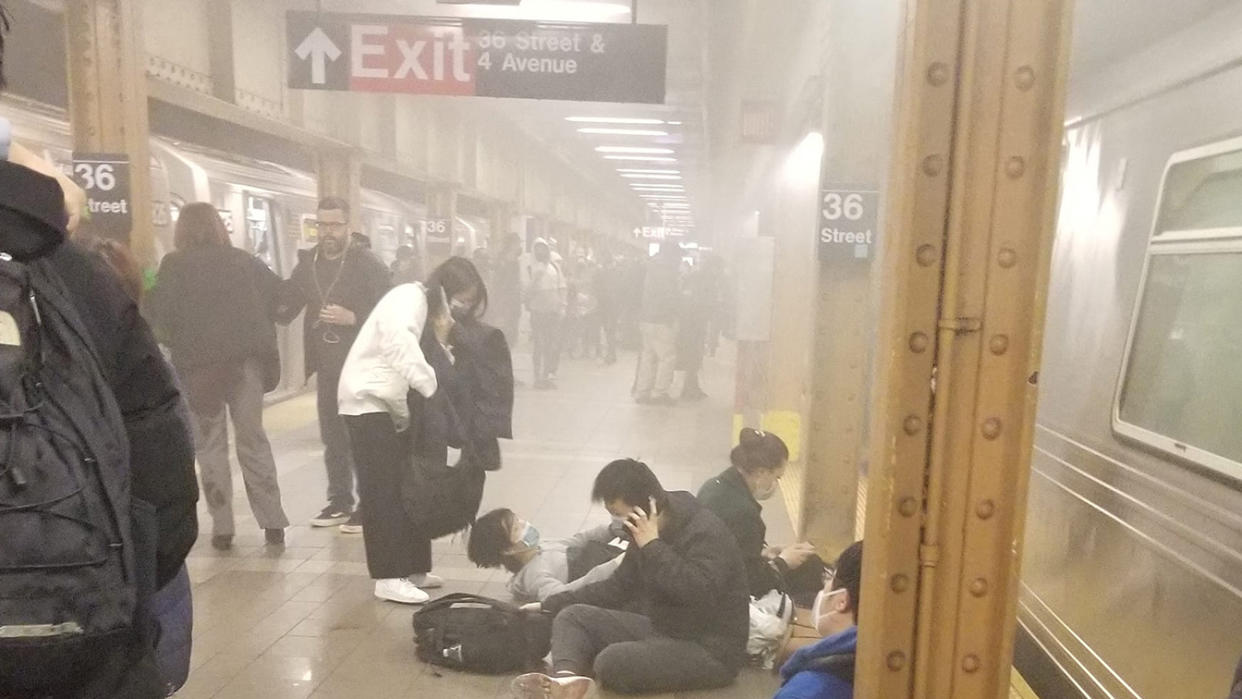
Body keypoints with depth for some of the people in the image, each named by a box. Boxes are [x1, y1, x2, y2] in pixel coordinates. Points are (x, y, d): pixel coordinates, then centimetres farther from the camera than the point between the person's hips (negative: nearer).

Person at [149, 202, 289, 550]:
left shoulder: (175, 266, -1)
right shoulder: (245, 261, 8)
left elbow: (160, 313, -7)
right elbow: (275, 295, 8)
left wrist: (178, 345, 8)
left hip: (200, 364, -2)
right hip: (248, 360, 2)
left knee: (211, 446, 9)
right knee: (254, 440, 9)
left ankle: (222, 527, 9)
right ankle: (273, 523, 7)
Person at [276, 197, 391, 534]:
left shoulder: (369, 265, -9)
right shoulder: (307, 262, 7)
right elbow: (286, 307, 6)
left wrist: (352, 318, -25)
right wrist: (279, 303, -15)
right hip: (327, 367, 6)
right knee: (332, 437, 14)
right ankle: (339, 502, 27)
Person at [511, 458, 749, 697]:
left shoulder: (706, 532, -20)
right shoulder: (644, 532, 5)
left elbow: (701, 593, -36)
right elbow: (619, 587, 15)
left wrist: (653, 545, -28)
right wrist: (550, 605, 9)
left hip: (711, 650, -9)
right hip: (660, 630, 9)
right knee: (572, 616, -6)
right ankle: (567, 679, -33)